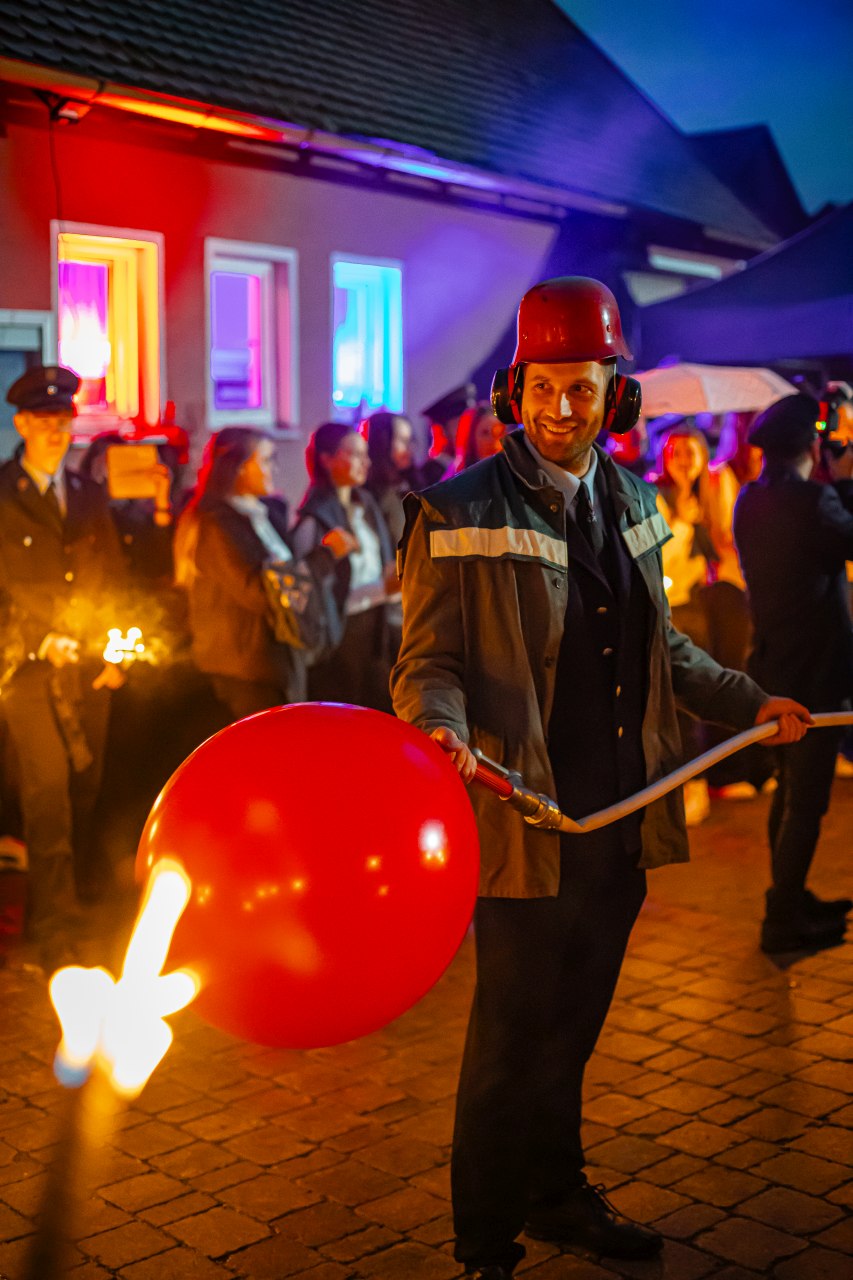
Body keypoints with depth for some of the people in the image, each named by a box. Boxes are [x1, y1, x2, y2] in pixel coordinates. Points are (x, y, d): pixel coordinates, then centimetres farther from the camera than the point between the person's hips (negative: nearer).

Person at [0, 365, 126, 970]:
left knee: (86, 782, 11)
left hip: (91, 668, 4)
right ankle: (57, 925, -1)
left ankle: (83, 871, 33)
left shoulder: (90, 495, 12)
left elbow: (114, 578, 14)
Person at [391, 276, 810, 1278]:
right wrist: (443, 727, -30)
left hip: (623, 818, 6)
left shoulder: (631, 501, 11)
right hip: (528, 824, -6)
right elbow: (429, 661, -10)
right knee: (512, 1038, 3)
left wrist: (748, 702, 20)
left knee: (573, 1027, 18)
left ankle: (558, 1196, 38)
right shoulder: (459, 514, -9)